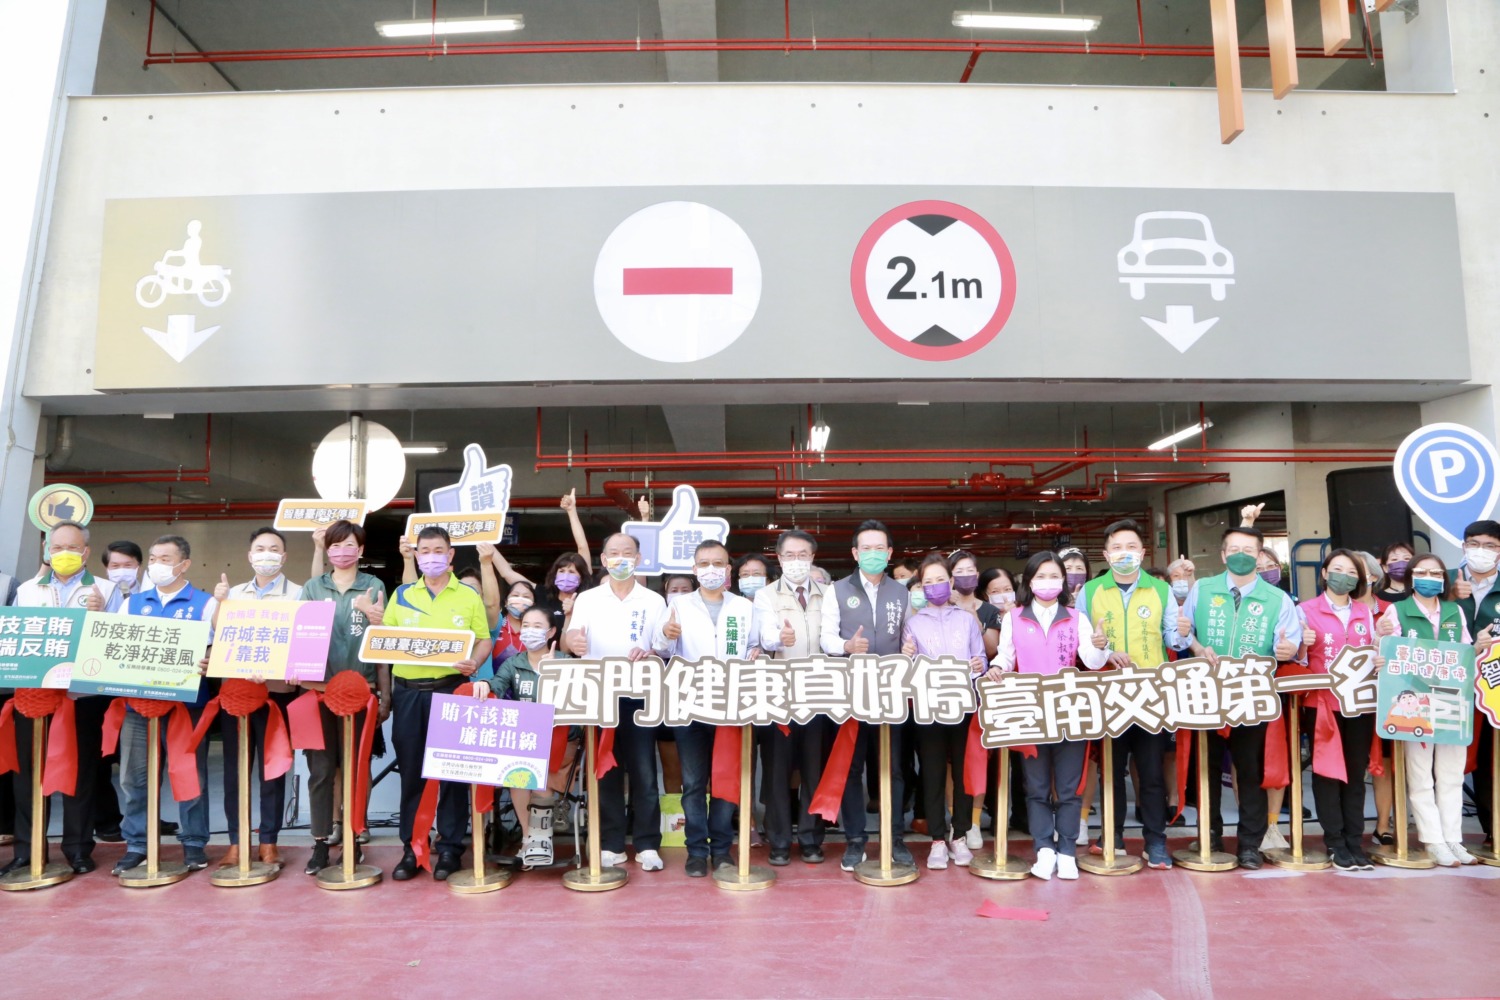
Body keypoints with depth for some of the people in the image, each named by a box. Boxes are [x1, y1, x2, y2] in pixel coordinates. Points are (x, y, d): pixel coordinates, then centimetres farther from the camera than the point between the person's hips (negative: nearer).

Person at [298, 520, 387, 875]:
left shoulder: (374, 587, 4)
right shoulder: (313, 587, 9)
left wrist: (384, 694, -2)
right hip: (318, 688, 1)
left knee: (354, 767, 6)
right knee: (320, 769, 2)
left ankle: (353, 839, 16)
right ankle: (320, 843, 11)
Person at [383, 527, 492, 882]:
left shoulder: (469, 597, 6)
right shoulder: (401, 595, 12)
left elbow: (484, 640, 3)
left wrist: (475, 662, -16)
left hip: (450, 689, -2)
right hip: (408, 691, 2)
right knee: (410, 770, 6)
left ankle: (450, 847, 11)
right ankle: (410, 848, 16)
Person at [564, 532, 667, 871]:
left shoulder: (654, 601, 6)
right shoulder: (587, 599, 7)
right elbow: (570, 637, -3)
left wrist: (649, 653, -19)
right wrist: (572, 640, -28)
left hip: (638, 696, -1)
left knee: (643, 770, 0)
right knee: (604, 770, 6)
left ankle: (647, 844, 8)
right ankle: (610, 844, 14)